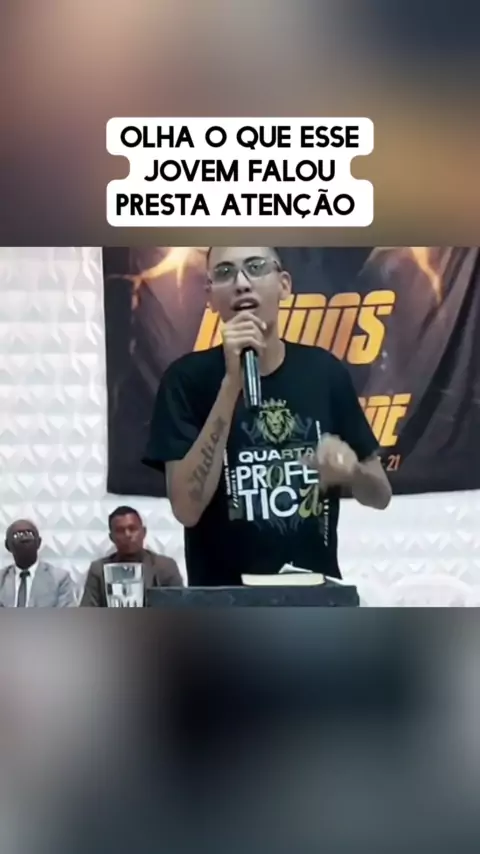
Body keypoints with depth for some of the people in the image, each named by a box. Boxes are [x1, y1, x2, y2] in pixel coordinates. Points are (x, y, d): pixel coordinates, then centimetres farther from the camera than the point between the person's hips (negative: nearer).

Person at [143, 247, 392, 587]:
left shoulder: (325, 371, -2)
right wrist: (231, 382, -24)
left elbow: (381, 494, 5)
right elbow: (186, 509, -20)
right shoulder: (187, 377, -9)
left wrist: (352, 471, -17)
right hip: (223, 596, -2)